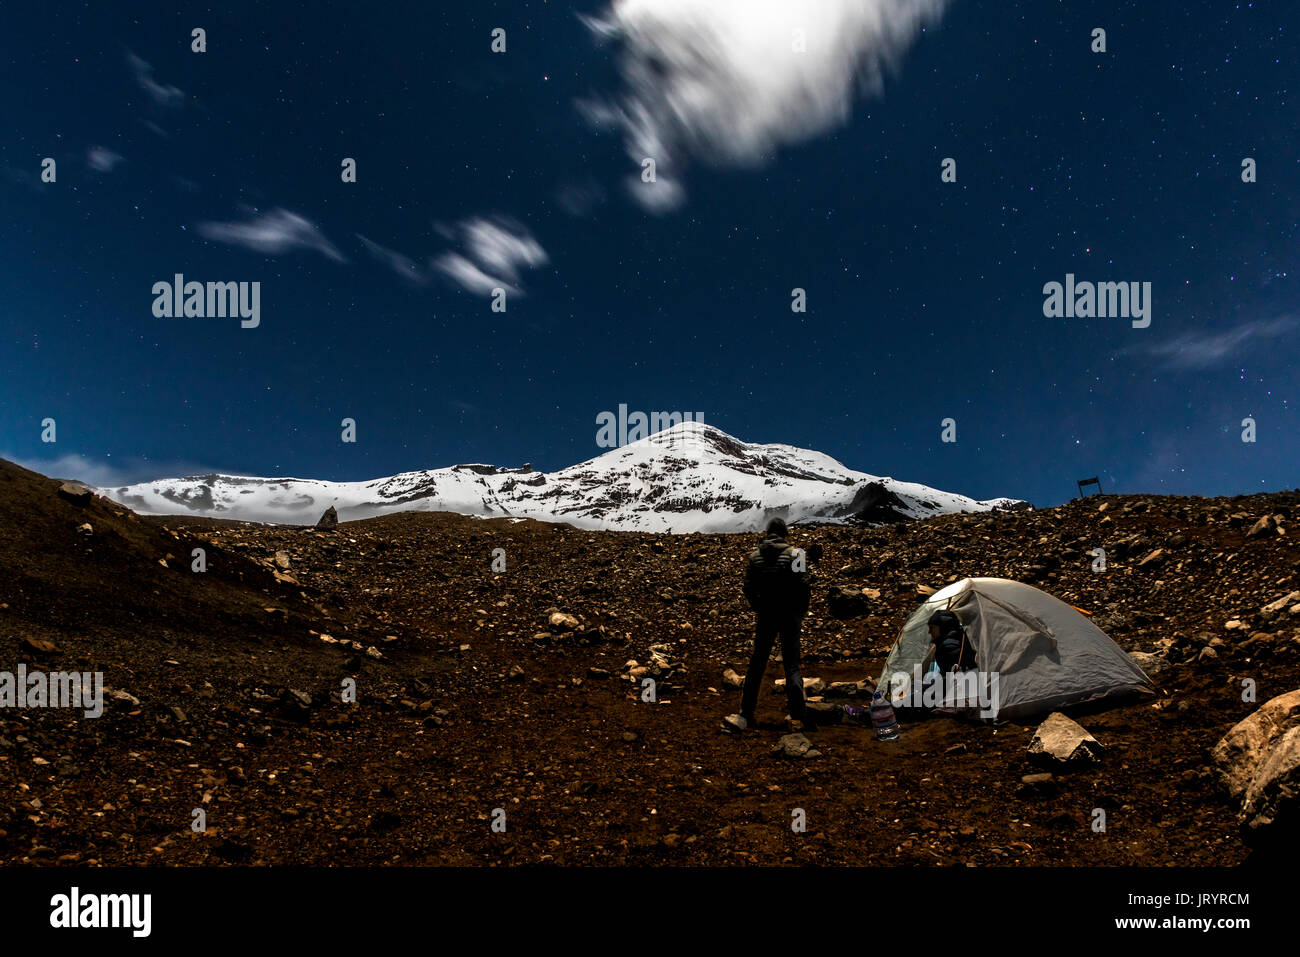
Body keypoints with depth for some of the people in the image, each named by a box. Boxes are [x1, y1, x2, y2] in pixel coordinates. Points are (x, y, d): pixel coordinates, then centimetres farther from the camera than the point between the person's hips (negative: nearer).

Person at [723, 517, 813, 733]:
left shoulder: (755, 556, 2)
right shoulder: (793, 554, -8)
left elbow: (748, 588, 3)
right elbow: (803, 587, -11)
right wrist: (800, 611, 3)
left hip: (764, 617, 3)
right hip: (789, 616, -2)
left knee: (757, 664, 10)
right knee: (791, 665, 3)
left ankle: (745, 715, 11)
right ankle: (799, 714, -5)